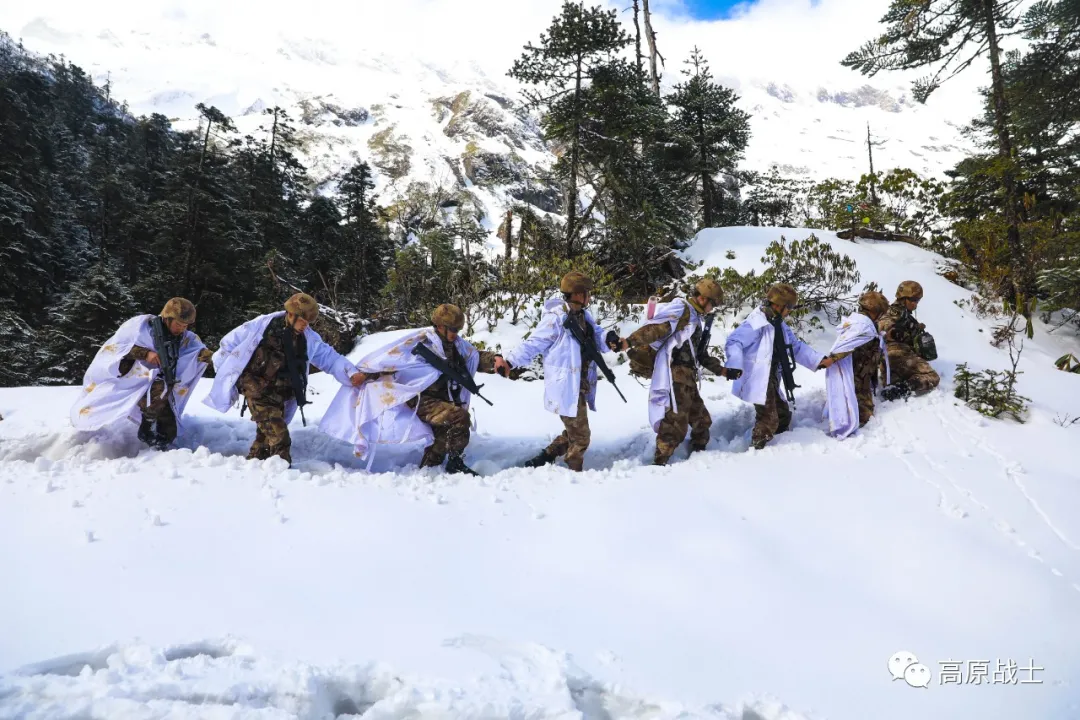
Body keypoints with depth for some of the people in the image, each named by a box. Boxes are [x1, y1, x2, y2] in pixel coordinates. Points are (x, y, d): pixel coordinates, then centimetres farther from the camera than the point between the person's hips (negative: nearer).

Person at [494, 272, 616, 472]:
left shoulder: (584, 316, 8)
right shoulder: (556, 318, -18)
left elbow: (597, 337, 10)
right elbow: (533, 344, -16)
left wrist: (609, 340, -13)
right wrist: (510, 362, -25)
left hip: (580, 386, 9)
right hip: (566, 387, -9)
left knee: (572, 433, 21)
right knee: (580, 436, 2)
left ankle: (541, 462, 34)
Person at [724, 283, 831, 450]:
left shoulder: (780, 326, 13)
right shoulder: (757, 323, -18)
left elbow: (797, 347, 21)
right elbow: (733, 343, -26)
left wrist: (819, 360, 12)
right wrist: (735, 369, -39)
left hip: (771, 381, 10)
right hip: (758, 381, -10)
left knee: (783, 415, 19)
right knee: (769, 419, -9)